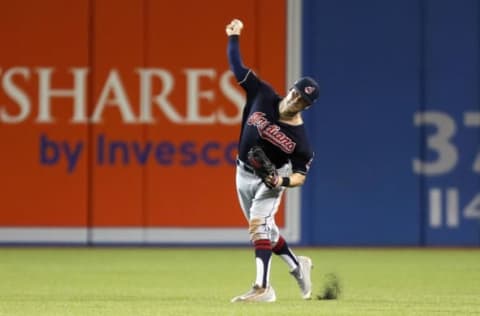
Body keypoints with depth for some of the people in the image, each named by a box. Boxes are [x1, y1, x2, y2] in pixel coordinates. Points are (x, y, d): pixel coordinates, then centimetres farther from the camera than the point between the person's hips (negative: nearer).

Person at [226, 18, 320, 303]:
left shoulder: (299, 139, -22)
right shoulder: (263, 96, -13)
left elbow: (301, 174, -16)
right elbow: (238, 68, -8)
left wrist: (283, 181, -34)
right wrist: (234, 38, -10)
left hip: (270, 180, -6)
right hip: (244, 175, 6)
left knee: (259, 226, -22)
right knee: (265, 229, 17)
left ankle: (263, 288, -26)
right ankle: (297, 266, 38)